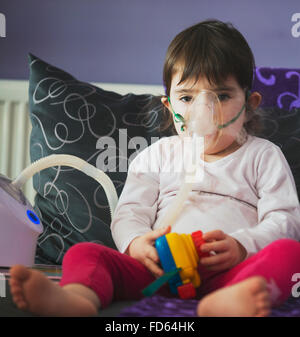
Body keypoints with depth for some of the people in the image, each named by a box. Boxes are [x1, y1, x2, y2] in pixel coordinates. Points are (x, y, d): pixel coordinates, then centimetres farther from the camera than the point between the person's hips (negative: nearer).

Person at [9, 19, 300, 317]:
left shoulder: (262, 156, 15)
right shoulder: (157, 156, 20)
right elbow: (129, 213, 12)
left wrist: (241, 247, -17)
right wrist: (137, 243, -14)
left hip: (230, 272, -1)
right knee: (83, 253, -19)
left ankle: (227, 302, -62)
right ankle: (78, 297, -53)